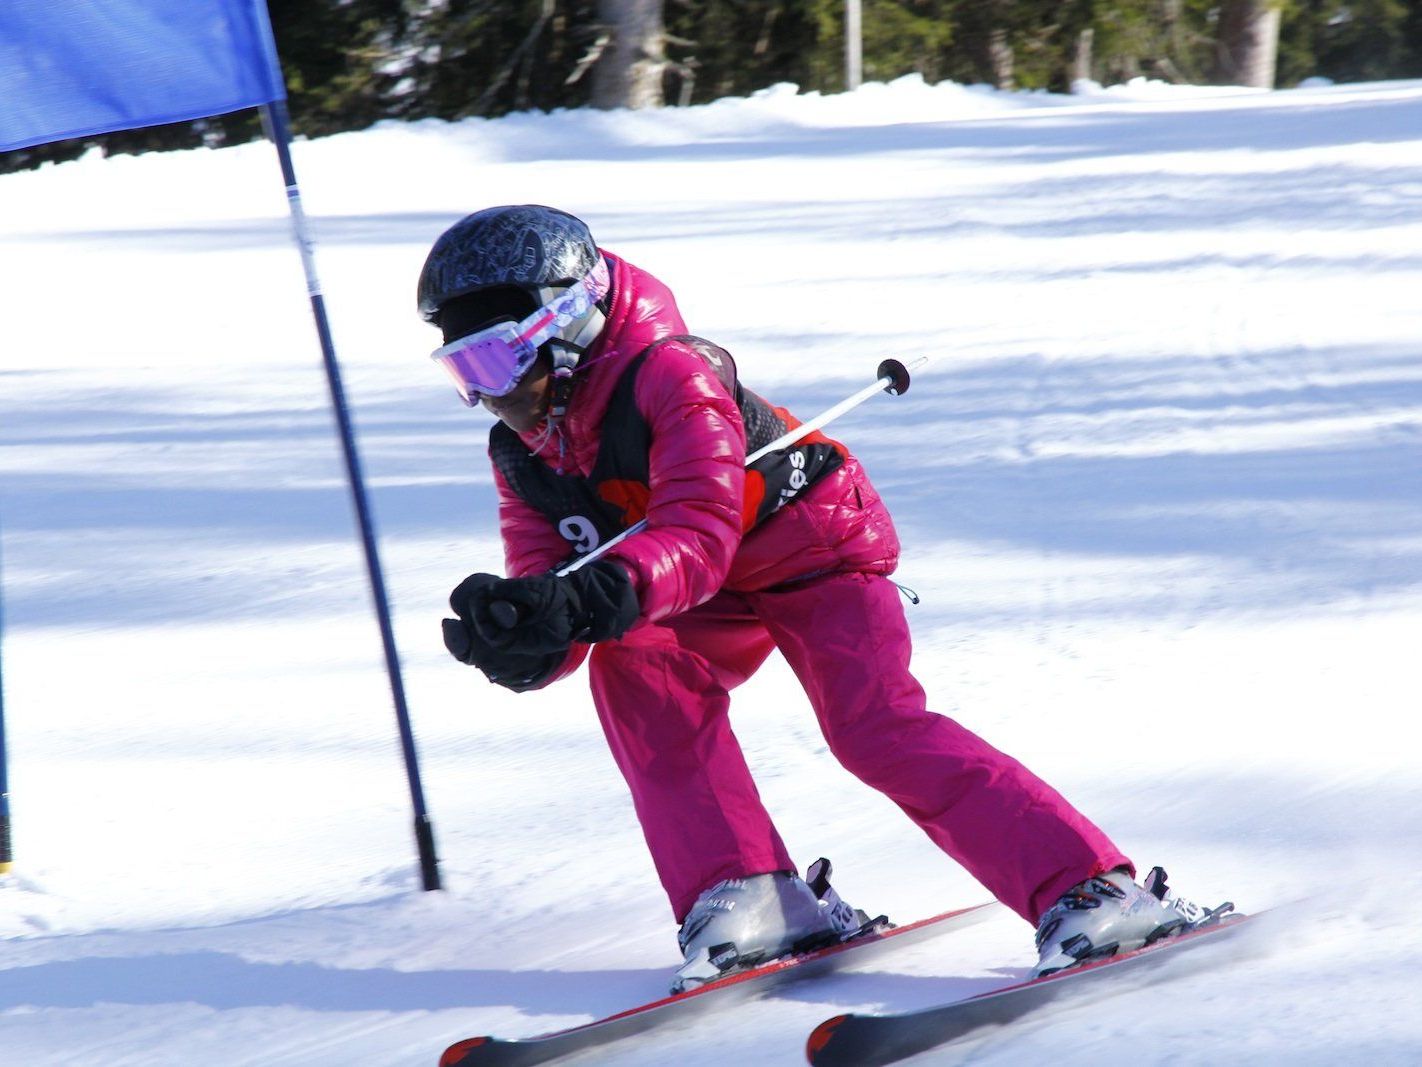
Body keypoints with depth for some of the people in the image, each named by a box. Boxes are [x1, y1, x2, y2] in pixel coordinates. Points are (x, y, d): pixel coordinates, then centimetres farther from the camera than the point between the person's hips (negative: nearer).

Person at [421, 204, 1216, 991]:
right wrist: (516, 638, -38)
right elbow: (545, 588, -13)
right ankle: (748, 897, -21)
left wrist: (594, 596, -56)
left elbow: (698, 538, -39)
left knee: (876, 727, -24)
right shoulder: (522, 455, -6)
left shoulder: (671, 376, -29)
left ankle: (1093, 892, -25)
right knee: (629, 661, -22)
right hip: (722, 602, 7)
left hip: (818, 550, -6)